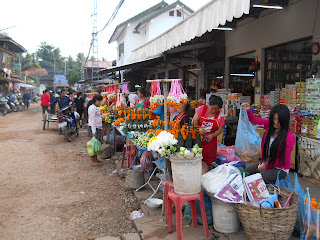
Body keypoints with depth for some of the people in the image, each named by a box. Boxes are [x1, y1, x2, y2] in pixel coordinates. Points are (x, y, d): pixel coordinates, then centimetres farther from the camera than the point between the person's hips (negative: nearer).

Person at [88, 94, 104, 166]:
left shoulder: (95, 107, 17)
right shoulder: (92, 108, -14)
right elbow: (92, 120, -19)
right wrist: (94, 131, -22)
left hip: (98, 127, 10)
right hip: (94, 128, -10)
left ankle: (95, 159, 20)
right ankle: (93, 160, -1)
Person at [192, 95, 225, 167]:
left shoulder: (220, 116, 0)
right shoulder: (202, 109, -2)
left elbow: (219, 130, 4)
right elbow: (194, 121, -4)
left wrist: (212, 135, -16)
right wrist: (199, 129, -24)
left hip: (210, 140, 1)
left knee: (208, 162, 0)